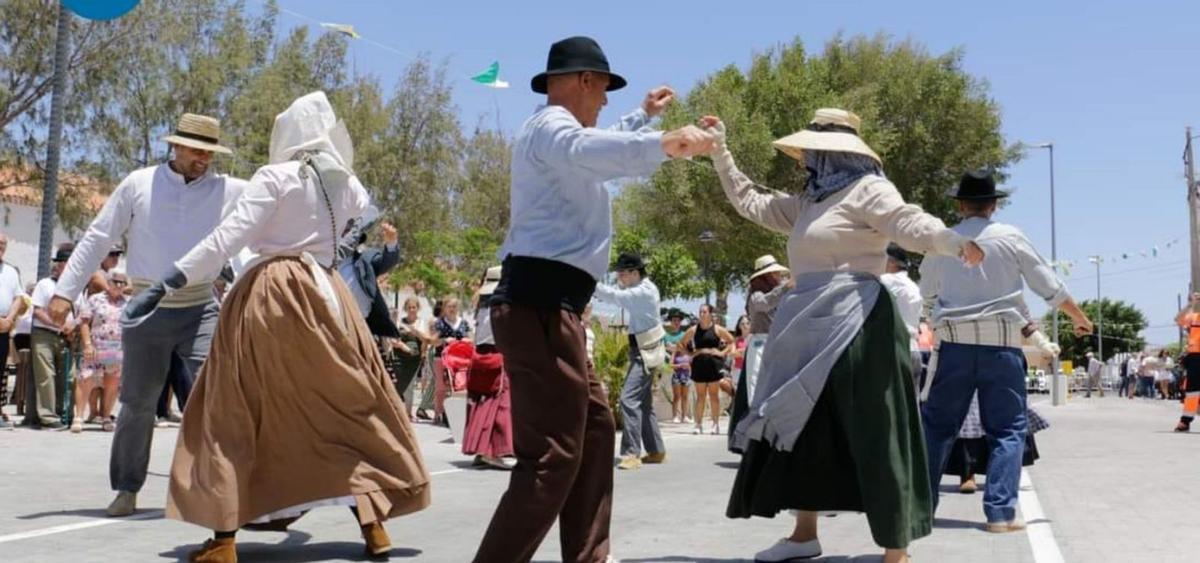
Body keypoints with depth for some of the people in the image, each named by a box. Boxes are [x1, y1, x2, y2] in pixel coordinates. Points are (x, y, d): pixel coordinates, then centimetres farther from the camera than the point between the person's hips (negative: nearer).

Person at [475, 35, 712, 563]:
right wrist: (661, 143, -47)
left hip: (547, 305, 11)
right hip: (540, 304, -11)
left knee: (595, 427, 19)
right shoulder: (550, 125, -8)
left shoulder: (556, 132, 25)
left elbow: (598, 150, 49)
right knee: (553, 454, -15)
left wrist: (643, 116, 56)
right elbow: (592, 150, -33)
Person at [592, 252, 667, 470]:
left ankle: (631, 453, -21)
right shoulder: (641, 289, 14)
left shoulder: (644, 291, -17)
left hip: (646, 353, -11)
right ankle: (656, 451, 24)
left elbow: (615, 296, -29)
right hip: (643, 351, 11)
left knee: (629, 399, -18)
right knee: (643, 403, 15)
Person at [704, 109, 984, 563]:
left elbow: (910, 224, -22)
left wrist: (954, 242, -41)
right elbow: (750, 203, 26)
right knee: (801, 429, 14)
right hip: (811, 329, 10)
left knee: (872, 435, -7)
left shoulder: (866, 189, -8)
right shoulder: (808, 201, 18)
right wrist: (720, 151, 25)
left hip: (854, 326, -9)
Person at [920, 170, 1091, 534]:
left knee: (936, 423, 11)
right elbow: (1049, 285, 5)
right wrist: (1079, 318, 20)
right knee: (1008, 428, 7)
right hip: (1002, 344, -1)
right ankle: (1001, 512, -1)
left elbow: (927, 293, 17)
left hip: (955, 343, 1)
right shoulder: (1010, 237, -1)